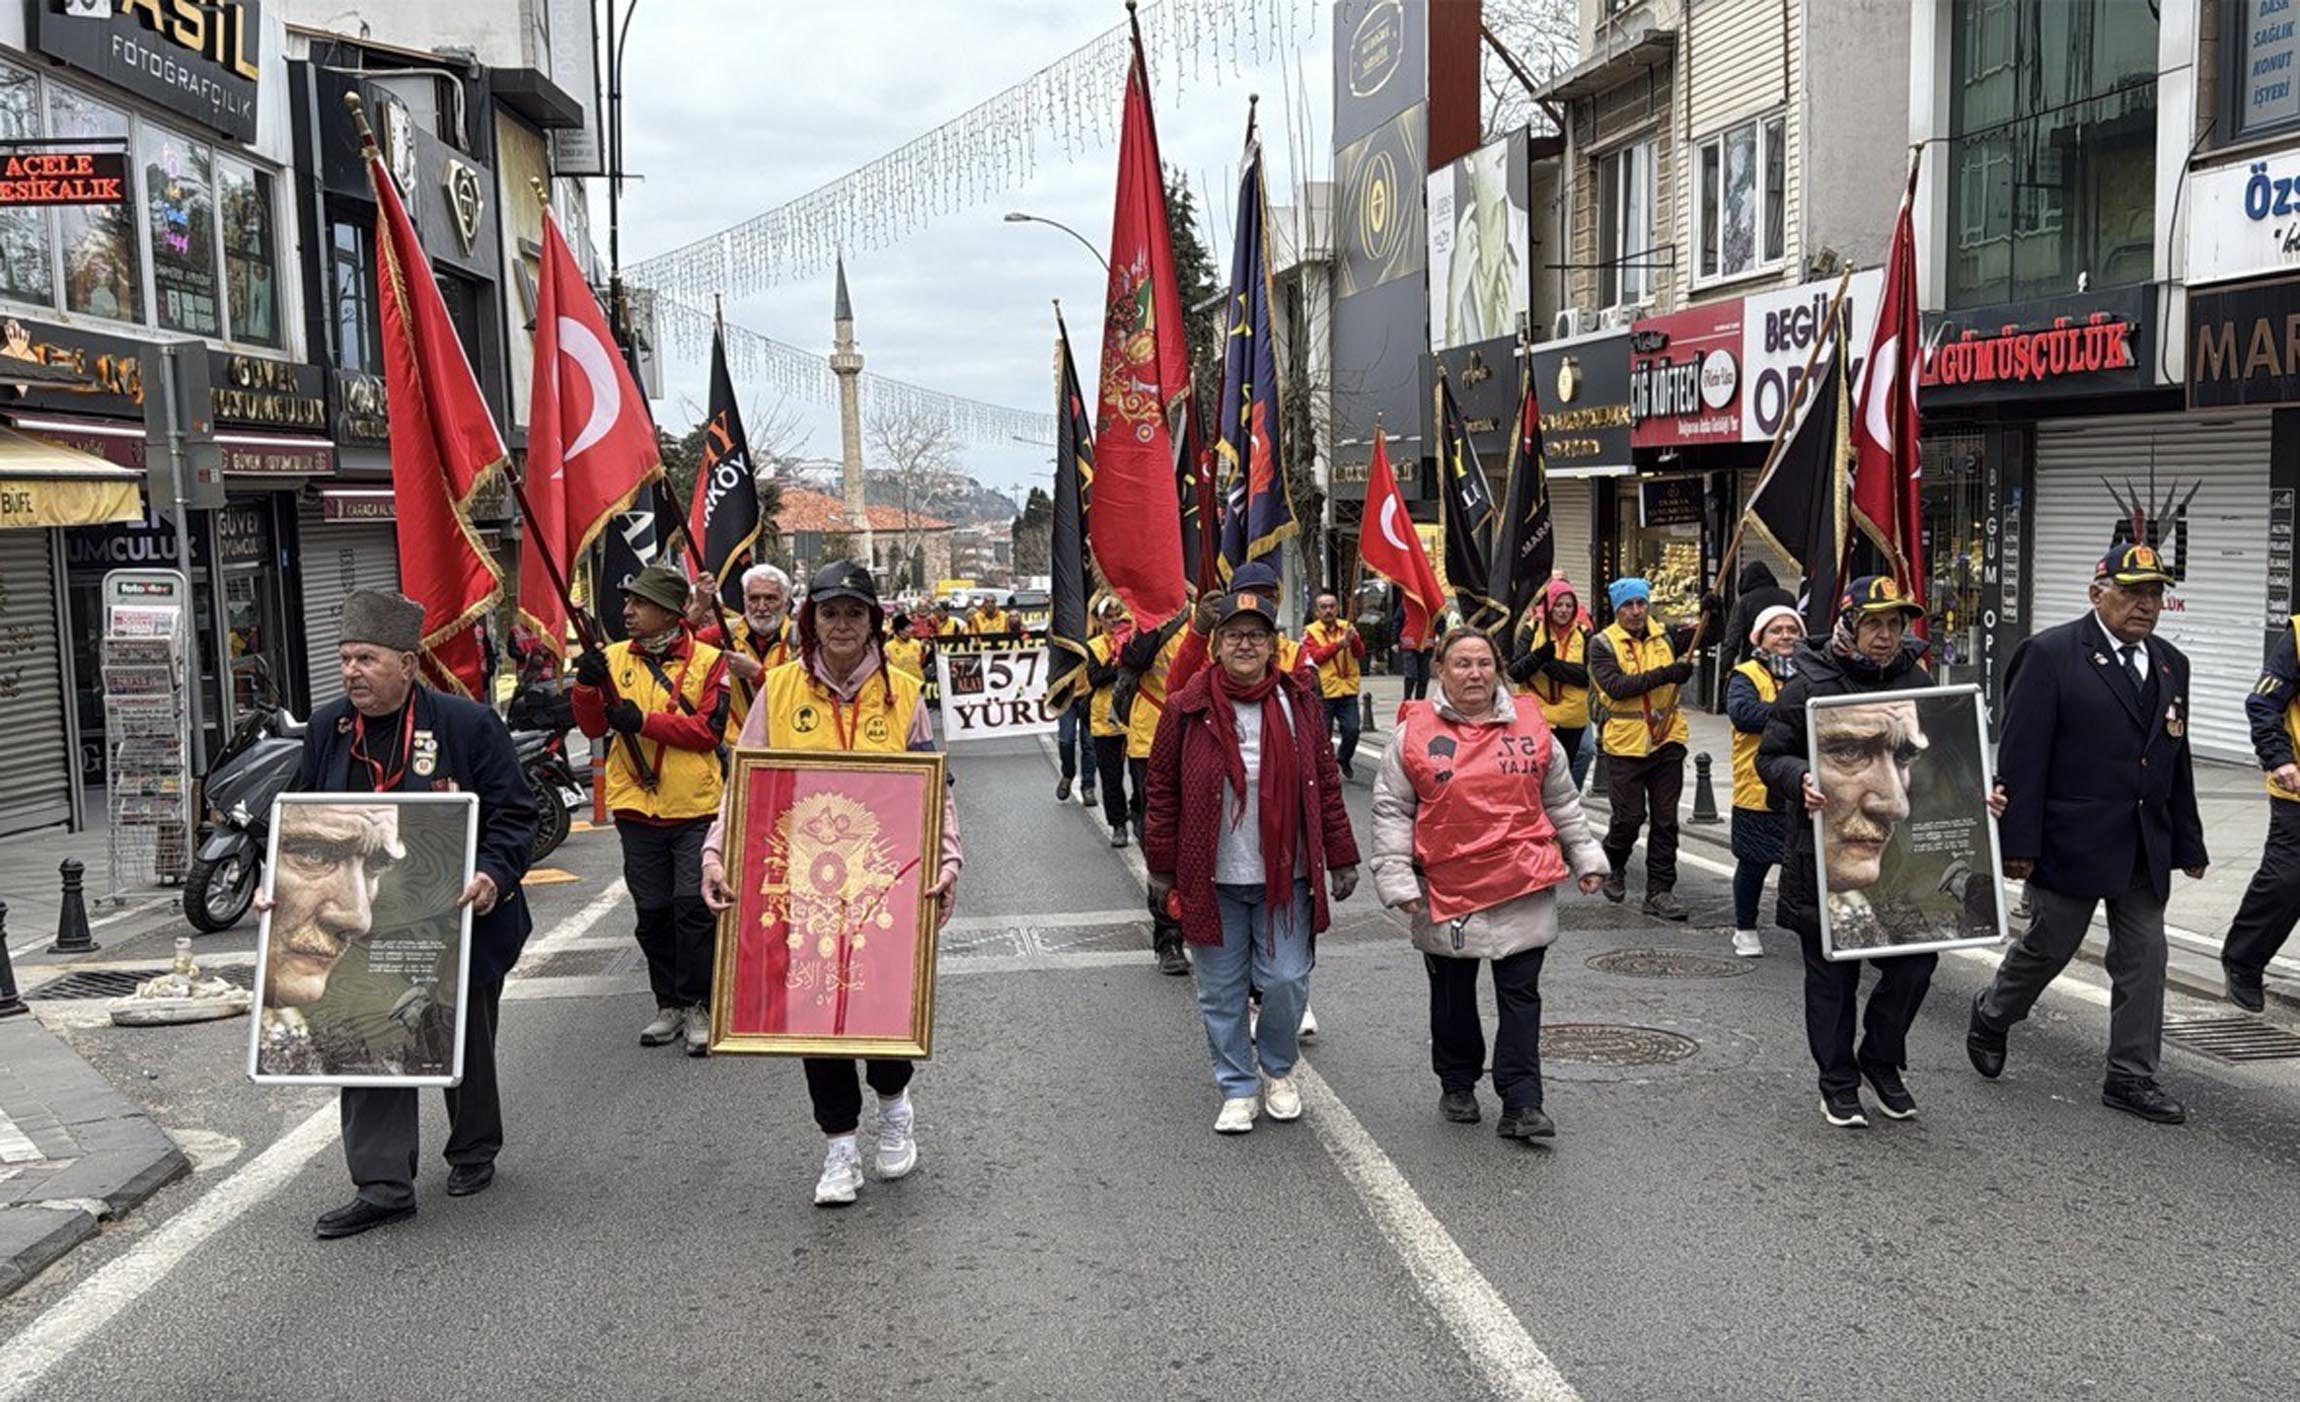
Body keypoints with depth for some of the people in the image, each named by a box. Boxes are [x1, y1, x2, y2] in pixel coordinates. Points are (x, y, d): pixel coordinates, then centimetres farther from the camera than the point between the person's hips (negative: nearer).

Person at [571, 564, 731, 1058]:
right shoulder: (614, 658, 7)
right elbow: (593, 727, 3)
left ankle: (699, 1007, 7)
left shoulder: (708, 660, -3)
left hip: (695, 810, -4)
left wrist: (645, 721, -19)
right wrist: (588, 686, -16)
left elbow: (709, 729, -12)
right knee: (652, 912, 10)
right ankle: (669, 1004, 23)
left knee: (694, 907, -5)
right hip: (637, 811, 4)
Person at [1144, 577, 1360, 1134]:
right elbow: (1163, 793, 1)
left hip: (1284, 876, 1)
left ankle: (1278, 1071, 28)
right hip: (1212, 878, 0)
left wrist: (1341, 858, 6)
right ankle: (1238, 1088, 25)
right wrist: (1161, 869, 1)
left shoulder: (1298, 702, 1)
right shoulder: (1187, 709, -3)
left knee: (1287, 979, 0)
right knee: (1222, 990, 7)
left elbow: (1325, 784, 6)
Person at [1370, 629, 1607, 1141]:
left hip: (1523, 888, 1)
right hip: (1445, 891, -1)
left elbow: (1562, 802, 16)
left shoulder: (1530, 726, 6)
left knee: (1520, 995, 1)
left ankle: (1521, 1104, 5)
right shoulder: (1415, 733, -1)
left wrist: (1585, 859, 14)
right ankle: (1457, 1085, 31)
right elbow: (1391, 812, 0)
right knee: (1452, 997, 12)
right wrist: (1396, 878, -5)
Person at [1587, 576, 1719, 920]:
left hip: (1667, 741, 4)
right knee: (1629, 817, 2)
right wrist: (1663, 675, -26)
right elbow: (1615, 686, -18)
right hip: (1625, 745, -4)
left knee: (1665, 820, 6)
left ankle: (1659, 891, 13)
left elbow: (1706, 635, 12)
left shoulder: (1664, 637, 8)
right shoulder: (1603, 644, -5)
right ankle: (1613, 866, 31)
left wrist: (1710, 614, -11)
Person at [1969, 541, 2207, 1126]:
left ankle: (2131, 1077, 16)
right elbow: (2021, 754, -13)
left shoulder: (2171, 664, 10)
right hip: (2072, 841, -6)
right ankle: (1991, 1016, 33)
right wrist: (2018, 842, -17)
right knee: (2048, 945, 7)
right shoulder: (2051, 655, -10)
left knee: (2143, 957, 7)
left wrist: (2189, 845, 13)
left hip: (2146, 848, 6)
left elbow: (2178, 762, 15)